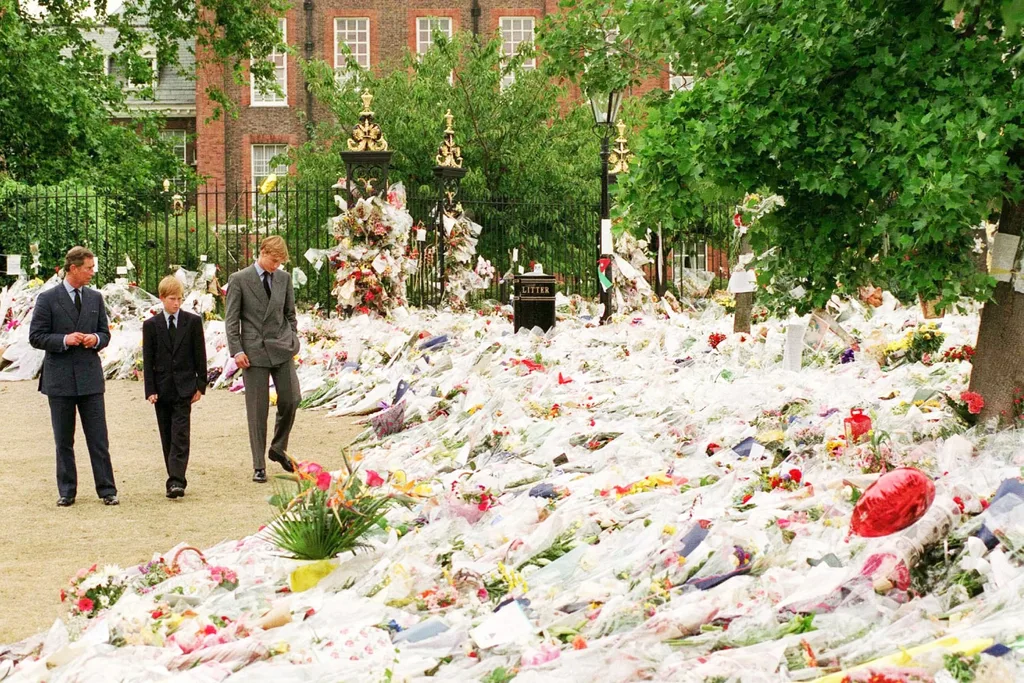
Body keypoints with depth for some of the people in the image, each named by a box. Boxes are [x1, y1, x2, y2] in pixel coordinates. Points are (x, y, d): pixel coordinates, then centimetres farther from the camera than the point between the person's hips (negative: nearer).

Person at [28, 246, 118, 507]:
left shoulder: (95, 298, 9)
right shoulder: (47, 299, -3)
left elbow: (105, 333, 15)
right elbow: (36, 337, -4)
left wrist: (96, 339, -8)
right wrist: (64, 340, -18)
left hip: (90, 377, 2)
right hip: (60, 379, -2)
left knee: (98, 439, 0)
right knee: (63, 441, 6)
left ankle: (107, 490, 5)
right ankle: (66, 492, 14)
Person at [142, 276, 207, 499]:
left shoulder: (193, 322, 2)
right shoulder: (151, 325, 3)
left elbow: (200, 356, 4)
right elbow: (148, 361, 2)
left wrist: (200, 385, 0)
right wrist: (150, 390, -4)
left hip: (184, 387, -2)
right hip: (162, 388, 2)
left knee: (180, 435, -9)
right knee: (167, 437, 6)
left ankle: (176, 480, -15)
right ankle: (176, 479, 13)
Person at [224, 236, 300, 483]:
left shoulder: (284, 278, 9)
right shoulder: (239, 280, -2)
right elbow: (231, 319, -2)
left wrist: (293, 341, 9)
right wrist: (236, 351, -9)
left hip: (282, 349, 3)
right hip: (254, 351, -3)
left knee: (291, 399, -2)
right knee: (257, 409, -1)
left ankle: (278, 448, 21)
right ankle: (259, 466, 5)